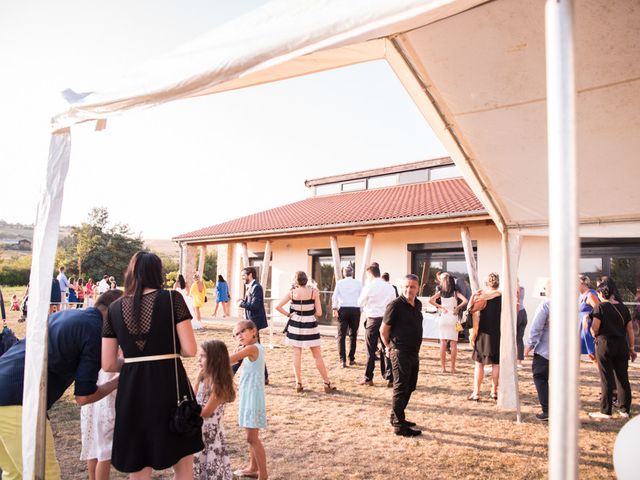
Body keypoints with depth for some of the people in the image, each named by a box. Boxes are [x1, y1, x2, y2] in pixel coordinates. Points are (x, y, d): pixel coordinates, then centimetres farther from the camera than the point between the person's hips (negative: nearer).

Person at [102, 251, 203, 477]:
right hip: (170, 385, -3)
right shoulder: (172, 299, -4)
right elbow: (190, 349, -8)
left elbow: (108, 364, 7)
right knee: (183, 464, 15)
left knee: (139, 471, 17)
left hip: (132, 390, 3)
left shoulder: (115, 308, 6)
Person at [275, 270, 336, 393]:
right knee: (317, 356, 8)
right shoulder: (314, 292, -8)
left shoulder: (292, 292, -5)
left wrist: (288, 314, 3)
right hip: (310, 325, -1)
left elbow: (278, 306, -7)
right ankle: (327, 383, 15)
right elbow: (319, 313, -9)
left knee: (297, 355, 10)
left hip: (295, 325, 1)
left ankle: (298, 383, 11)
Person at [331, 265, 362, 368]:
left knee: (341, 335, 2)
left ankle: (343, 360, -5)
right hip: (355, 309, 1)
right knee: (353, 335, 13)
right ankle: (351, 359, 17)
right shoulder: (358, 283, 4)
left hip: (343, 309, -1)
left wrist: (334, 309, -7)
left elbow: (335, 296, -6)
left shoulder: (340, 283, 4)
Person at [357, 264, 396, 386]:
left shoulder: (369, 286, -8)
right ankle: (390, 378, 10)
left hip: (373, 319, -3)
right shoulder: (390, 287, 2)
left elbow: (360, 303, 1)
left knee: (371, 350, 6)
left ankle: (368, 378, 13)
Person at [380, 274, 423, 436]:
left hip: (414, 352, 8)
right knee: (401, 388, -1)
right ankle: (399, 425, 9)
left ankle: (396, 417, 32)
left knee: (410, 386, 17)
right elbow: (383, 330, -10)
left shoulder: (418, 305, 7)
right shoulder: (395, 305, -16)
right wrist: (389, 347, 2)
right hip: (400, 353, -8)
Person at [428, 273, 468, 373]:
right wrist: (457, 307, -5)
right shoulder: (455, 293, -3)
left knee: (443, 343, 5)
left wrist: (440, 307, -2)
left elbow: (431, 300, -11)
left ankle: (443, 367, 7)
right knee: (453, 344, 5)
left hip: (443, 318, 1)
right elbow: (465, 301, -18)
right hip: (453, 319, -1)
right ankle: (453, 368, 7)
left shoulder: (440, 292, 0)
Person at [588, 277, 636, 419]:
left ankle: (605, 411, 8)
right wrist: (631, 348, 15)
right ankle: (625, 410, 19)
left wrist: (595, 335, 7)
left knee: (607, 379, 1)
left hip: (605, 345, -5)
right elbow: (630, 329, 8)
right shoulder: (623, 307, 7)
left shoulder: (600, 307, -10)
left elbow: (594, 328, -16)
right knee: (623, 378, 12)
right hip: (622, 346, 5)